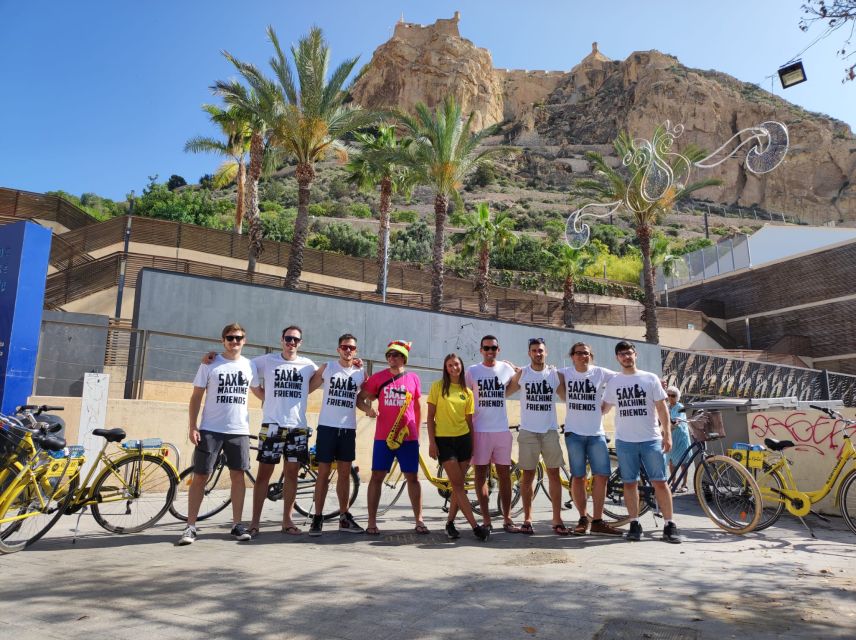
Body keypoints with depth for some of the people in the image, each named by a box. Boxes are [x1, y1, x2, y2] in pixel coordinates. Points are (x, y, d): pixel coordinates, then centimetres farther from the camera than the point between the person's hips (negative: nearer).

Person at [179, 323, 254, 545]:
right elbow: (196, 396, 1)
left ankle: (237, 524, 14)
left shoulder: (250, 366, 7)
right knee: (200, 476, 0)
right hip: (210, 429, -2)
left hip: (239, 430, 2)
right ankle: (191, 527, 9)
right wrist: (192, 427, -7)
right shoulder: (209, 364, 0)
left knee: (238, 475, 5)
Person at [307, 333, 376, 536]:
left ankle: (344, 517, 20)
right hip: (327, 427, -3)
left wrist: (368, 409, -4)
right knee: (323, 473, 1)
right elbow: (307, 387, 3)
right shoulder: (327, 368, 0)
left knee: (345, 473, 11)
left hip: (348, 428, 3)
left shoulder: (361, 373, 6)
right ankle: (318, 518, 9)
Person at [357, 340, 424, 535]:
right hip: (383, 437, 0)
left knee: (412, 477, 7)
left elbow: (417, 408, 13)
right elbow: (360, 398, 6)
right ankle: (372, 522, 10)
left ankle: (419, 520, 17)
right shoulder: (378, 378, 2)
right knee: (377, 476, 1)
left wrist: (417, 432, 13)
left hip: (408, 438, 1)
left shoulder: (413, 379, 5)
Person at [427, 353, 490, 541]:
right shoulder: (438, 387, -1)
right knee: (458, 485, -6)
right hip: (444, 440, -4)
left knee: (458, 485, 6)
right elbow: (430, 417, -2)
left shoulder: (467, 392, 9)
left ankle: (450, 523, 20)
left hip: (463, 439, 4)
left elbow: (469, 420, 11)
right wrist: (431, 442, -8)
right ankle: (475, 526, -3)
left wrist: (473, 446, 7)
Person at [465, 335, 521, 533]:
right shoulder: (472, 371, 0)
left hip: (502, 430, 2)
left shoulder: (507, 368, 5)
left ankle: (507, 519, 15)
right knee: (481, 475, 3)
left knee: (504, 475, 6)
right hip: (479, 430, -2)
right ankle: (486, 520, 12)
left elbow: (514, 386, 25)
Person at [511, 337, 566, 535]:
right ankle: (527, 519, 13)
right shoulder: (522, 374, 2)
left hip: (550, 431, 1)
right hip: (528, 431, -1)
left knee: (554, 474, 2)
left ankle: (557, 519, 9)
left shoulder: (554, 374, 4)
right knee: (528, 475, 4)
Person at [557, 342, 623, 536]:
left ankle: (597, 522, 9)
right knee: (578, 477, 4)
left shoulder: (600, 372, 2)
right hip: (574, 433, -1)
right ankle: (583, 519, 18)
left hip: (596, 433, 1)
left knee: (602, 476, -2)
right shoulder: (565, 373, 3)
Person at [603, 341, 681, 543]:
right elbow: (604, 407, 15)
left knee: (660, 482, -1)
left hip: (651, 440, -1)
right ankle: (634, 525, 14)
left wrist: (667, 434, -4)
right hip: (624, 441, 2)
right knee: (630, 483, 5)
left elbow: (661, 407, 2)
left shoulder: (650, 378, 3)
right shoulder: (613, 382, 8)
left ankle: (669, 526, 7)